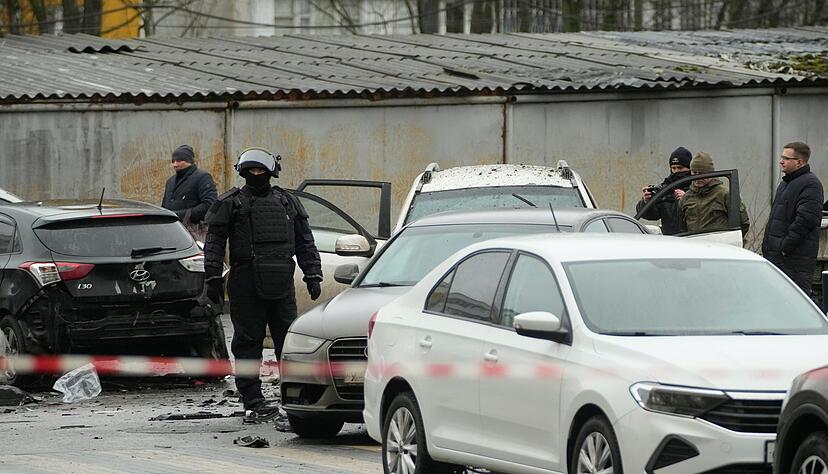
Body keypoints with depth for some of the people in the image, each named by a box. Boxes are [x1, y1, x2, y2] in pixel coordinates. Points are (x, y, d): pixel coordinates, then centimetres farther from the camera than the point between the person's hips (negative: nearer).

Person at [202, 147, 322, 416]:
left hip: (282, 286, 3)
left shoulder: (288, 202, 15)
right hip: (246, 286, -3)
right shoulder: (231, 204, 4)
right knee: (248, 343, -2)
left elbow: (305, 243, 18)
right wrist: (213, 278, -6)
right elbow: (214, 243, 2)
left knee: (289, 339, 3)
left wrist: (313, 275, 11)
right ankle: (252, 399, 2)